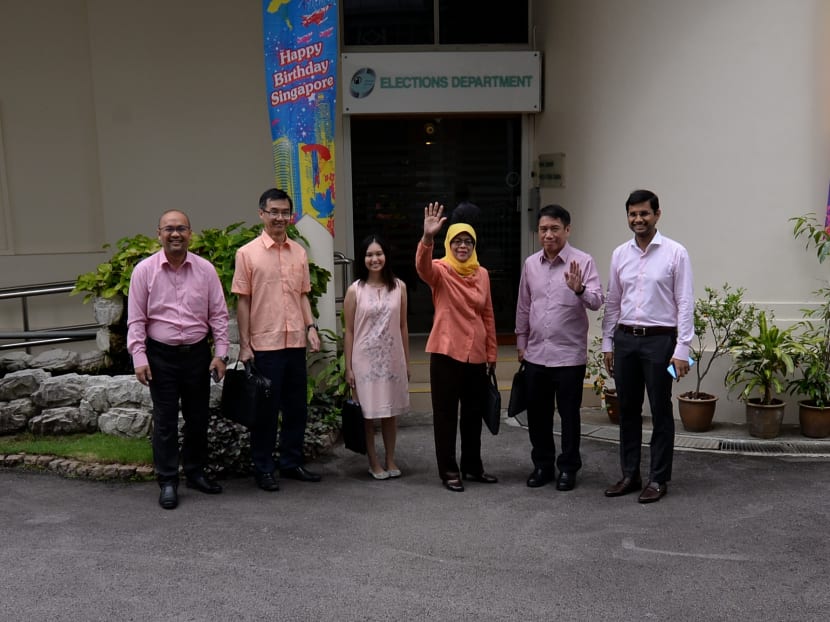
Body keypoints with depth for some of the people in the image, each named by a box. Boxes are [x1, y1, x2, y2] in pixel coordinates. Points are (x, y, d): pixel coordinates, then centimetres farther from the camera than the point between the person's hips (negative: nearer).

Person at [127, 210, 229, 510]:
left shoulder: (205, 269, 1)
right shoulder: (144, 270, -3)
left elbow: (218, 314, 4)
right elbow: (136, 319, -2)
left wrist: (220, 353, -1)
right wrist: (139, 358, -8)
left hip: (198, 353, 2)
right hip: (161, 355, -2)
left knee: (198, 417, 12)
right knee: (165, 420, 3)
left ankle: (195, 472, 28)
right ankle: (168, 482, 13)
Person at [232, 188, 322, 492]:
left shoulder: (299, 252, 9)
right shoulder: (247, 253, -4)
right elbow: (243, 301, -4)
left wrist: (310, 326, 1)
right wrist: (244, 344, -7)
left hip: (296, 342, 5)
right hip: (264, 343, -4)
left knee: (296, 407, 12)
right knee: (266, 409, 4)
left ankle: (292, 463, 26)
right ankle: (263, 469, 17)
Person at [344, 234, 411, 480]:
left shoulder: (399, 287, 2)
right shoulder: (355, 290, -4)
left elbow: (403, 326, 7)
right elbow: (349, 331, -3)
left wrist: (407, 360, 7)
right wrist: (349, 367, -5)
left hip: (392, 358, 2)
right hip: (365, 359, -2)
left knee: (391, 411, 11)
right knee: (368, 412, 5)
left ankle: (390, 460, 24)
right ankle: (373, 462, 20)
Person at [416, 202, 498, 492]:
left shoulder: (482, 274, 7)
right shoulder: (440, 270, -6)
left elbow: (488, 315, 12)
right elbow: (422, 266, -31)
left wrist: (491, 352, 11)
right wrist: (427, 238, -49)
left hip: (476, 354, 5)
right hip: (446, 352, -5)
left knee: (474, 413, 15)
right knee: (446, 413, 3)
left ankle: (472, 466, 29)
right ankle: (449, 471, 14)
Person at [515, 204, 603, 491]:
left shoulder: (583, 261, -8)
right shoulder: (530, 263, 6)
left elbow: (597, 301, -17)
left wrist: (579, 289, -37)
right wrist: (521, 342, 15)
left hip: (569, 354, -4)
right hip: (536, 353, 5)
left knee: (569, 414, 6)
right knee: (537, 413, 12)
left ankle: (568, 468, 20)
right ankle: (542, 464, 27)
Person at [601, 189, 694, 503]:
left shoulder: (675, 253, -5)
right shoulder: (620, 254, 7)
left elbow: (685, 304, -7)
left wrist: (682, 349, -13)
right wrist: (607, 343, 9)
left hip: (660, 339, -4)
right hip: (625, 338, 4)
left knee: (660, 412, 5)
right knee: (628, 410, 11)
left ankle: (658, 479, 16)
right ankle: (630, 475, 23)